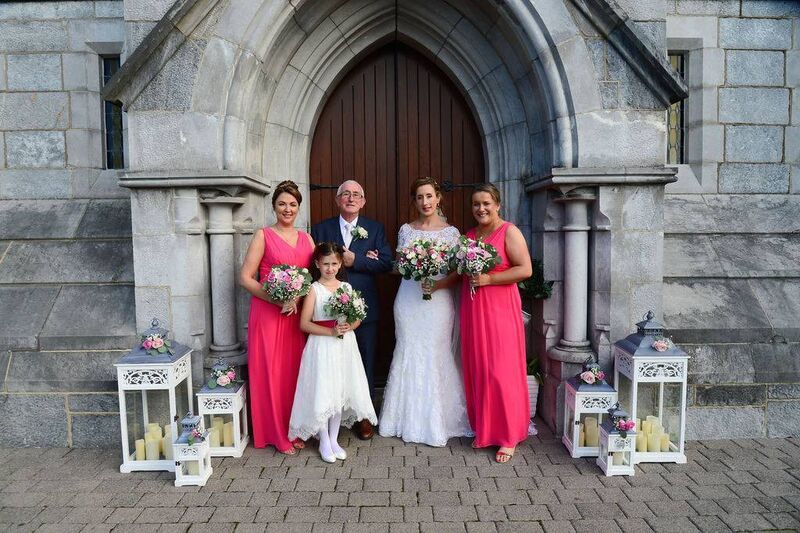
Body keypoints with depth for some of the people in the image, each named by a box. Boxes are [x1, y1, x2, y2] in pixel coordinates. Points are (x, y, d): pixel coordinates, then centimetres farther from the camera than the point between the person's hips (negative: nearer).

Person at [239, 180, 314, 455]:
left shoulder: (306, 238, 11)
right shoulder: (263, 236, -2)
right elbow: (245, 278, -8)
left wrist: (297, 299, -9)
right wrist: (277, 299, -17)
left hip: (298, 313, 4)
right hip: (268, 313, -4)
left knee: (295, 371, 10)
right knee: (271, 372, 3)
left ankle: (294, 430, 25)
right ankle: (277, 434, 17)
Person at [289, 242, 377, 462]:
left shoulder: (347, 287, 6)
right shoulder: (314, 289, -6)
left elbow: (358, 318, 8)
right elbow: (304, 323, -10)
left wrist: (348, 327, -13)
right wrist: (331, 331, -19)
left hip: (344, 346, 4)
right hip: (322, 347, -4)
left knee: (340, 392, 10)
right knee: (322, 394, 0)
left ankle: (334, 439, 25)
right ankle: (324, 442, 18)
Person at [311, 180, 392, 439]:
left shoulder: (375, 229, 7)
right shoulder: (321, 228, 7)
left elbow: (386, 262, -4)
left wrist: (354, 260, -15)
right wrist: (352, 259, -13)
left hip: (364, 307, 0)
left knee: (365, 362, 8)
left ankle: (364, 415, 22)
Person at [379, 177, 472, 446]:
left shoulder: (451, 232, 1)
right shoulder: (405, 230, 8)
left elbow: (458, 273, -2)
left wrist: (438, 284, -17)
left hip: (438, 300, -2)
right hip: (408, 300, 2)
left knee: (436, 356, 0)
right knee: (408, 355, 5)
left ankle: (437, 421, 16)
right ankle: (410, 418, 20)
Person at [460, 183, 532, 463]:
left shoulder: (509, 232, -5)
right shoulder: (468, 235, 14)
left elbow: (525, 269, -12)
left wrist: (489, 279, -18)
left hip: (500, 309, -6)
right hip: (473, 310, 6)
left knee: (502, 372, -2)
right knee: (476, 371, 9)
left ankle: (509, 437, 11)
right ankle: (484, 430, 23)